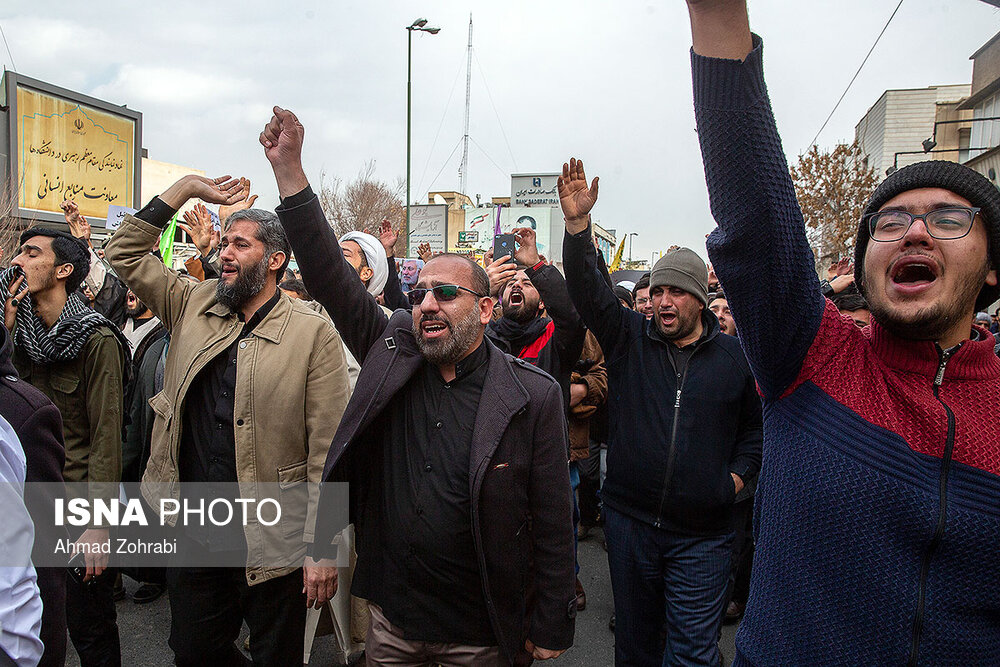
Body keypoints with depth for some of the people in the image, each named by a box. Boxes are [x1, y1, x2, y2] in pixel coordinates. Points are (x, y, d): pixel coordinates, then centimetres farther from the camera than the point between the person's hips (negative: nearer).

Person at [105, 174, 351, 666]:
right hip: (191, 531, 5)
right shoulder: (194, 307, 5)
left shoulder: (314, 334, -11)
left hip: (270, 539, -4)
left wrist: (321, 546, -14)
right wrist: (187, 188, 3)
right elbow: (124, 253, 11)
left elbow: (327, 451, -13)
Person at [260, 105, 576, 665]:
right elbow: (331, 276, -8)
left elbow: (552, 520, -11)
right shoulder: (392, 355, -3)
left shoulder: (534, 396, -14)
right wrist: (289, 168, -14)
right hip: (392, 618, 4)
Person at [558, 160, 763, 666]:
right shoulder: (629, 338, 1)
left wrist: (739, 474, 1)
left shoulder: (734, 356, 2)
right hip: (629, 520, 1)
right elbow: (587, 291, -13)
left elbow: (755, 424, 15)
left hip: (701, 535, -1)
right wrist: (577, 223, -25)